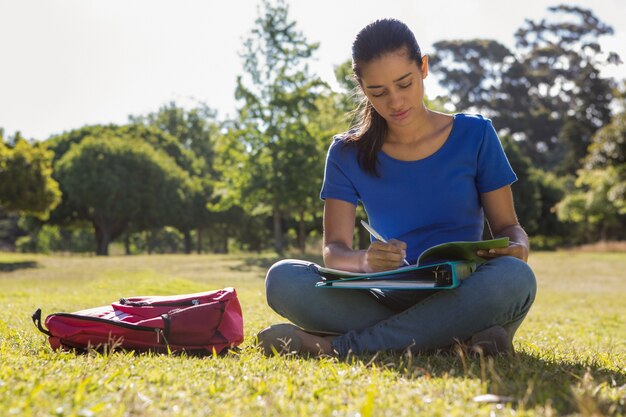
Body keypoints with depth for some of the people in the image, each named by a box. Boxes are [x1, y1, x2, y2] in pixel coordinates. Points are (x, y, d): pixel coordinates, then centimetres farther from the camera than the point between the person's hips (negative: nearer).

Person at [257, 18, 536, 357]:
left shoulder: (474, 135, 5)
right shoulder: (348, 154, 6)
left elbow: (507, 226, 9)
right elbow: (334, 249, -1)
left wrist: (516, 248, -16)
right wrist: (365, 261, -26)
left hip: (461, 296, 0)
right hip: (391, 298, 0)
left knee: (514, 277, -35)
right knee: (282, 279, -24)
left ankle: (335, 346, -25)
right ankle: (457, 340, -27)